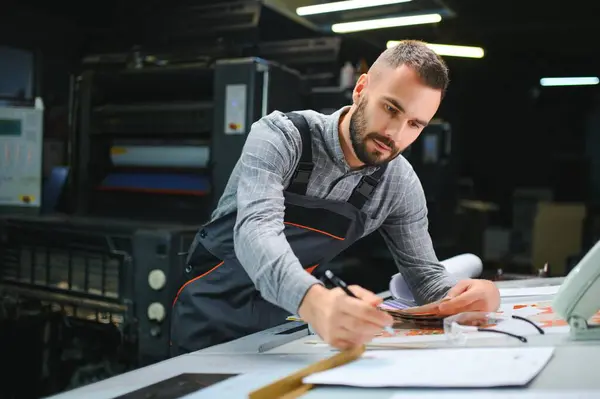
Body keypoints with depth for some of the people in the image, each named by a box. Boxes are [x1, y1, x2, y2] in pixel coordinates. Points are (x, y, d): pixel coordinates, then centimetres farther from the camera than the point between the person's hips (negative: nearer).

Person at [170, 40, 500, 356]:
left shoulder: (400, 185, -7)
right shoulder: (280, 136, -21)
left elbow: (424, 273, -1)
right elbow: (256, 231, -37)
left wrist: (463, 297, -25)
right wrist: (315, 301, -56)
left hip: (285, 327, 5)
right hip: (213, 320, -4)